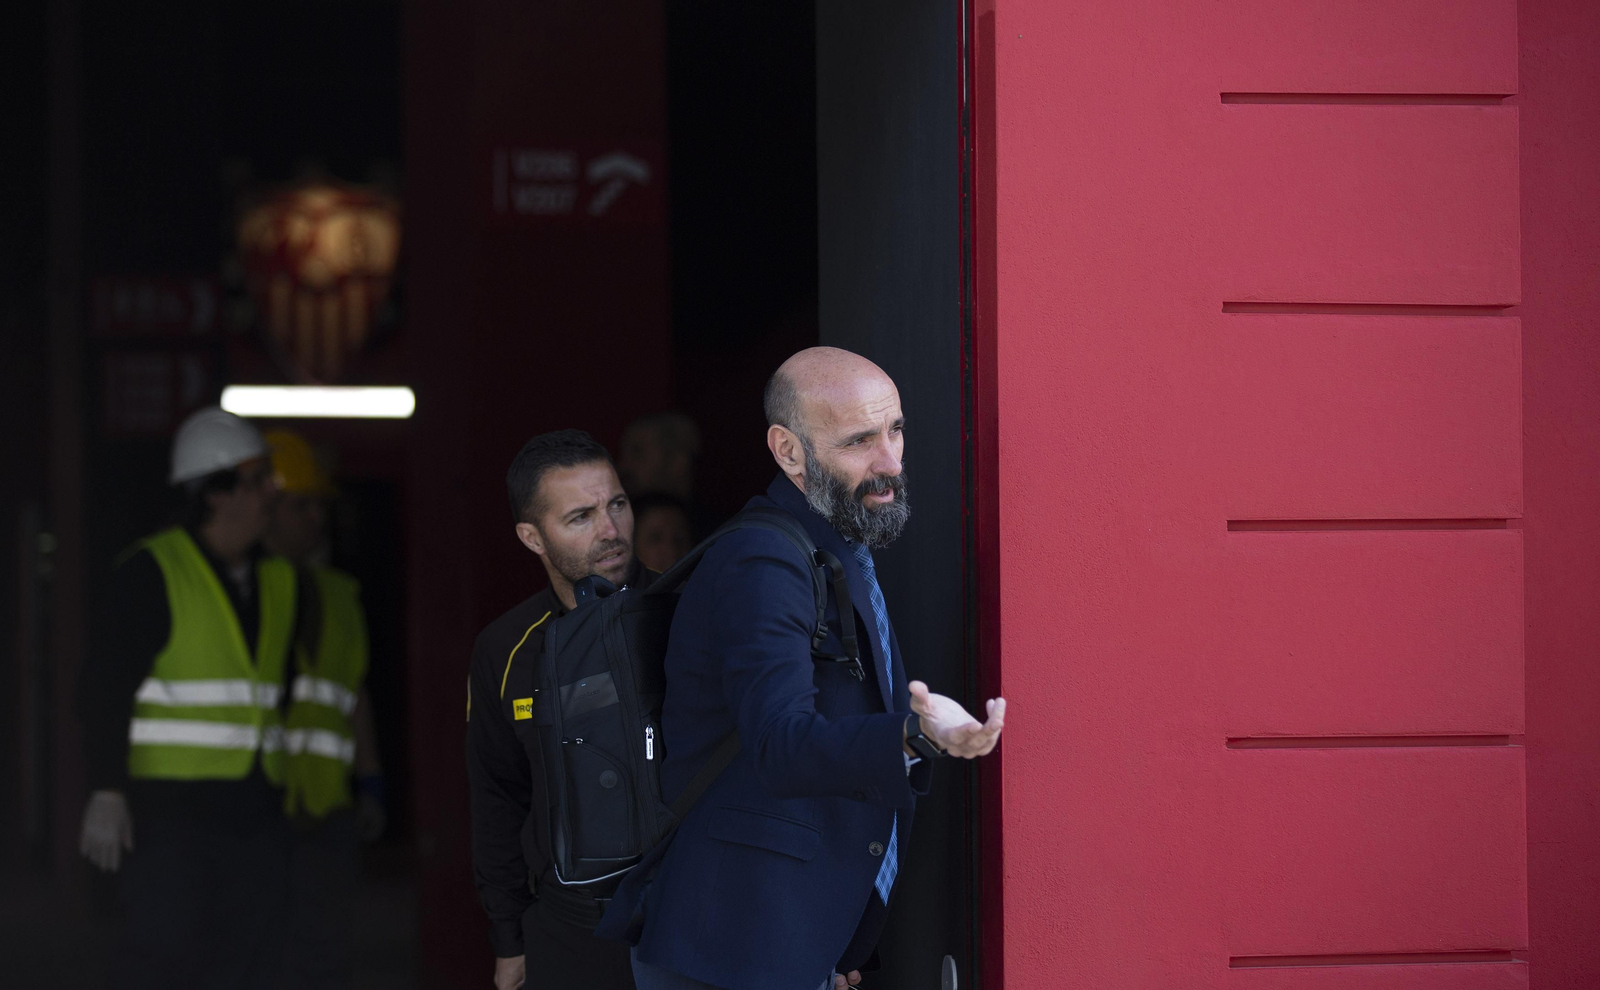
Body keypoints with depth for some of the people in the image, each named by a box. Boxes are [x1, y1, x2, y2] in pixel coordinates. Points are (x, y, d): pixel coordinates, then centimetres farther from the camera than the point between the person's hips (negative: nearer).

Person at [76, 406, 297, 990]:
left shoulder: (278, 582, 13)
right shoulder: (153, 571, -7)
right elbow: (104, 688, -11)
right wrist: (105, 794, -18)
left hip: (254, 810, 7)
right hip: (169, 805, -6)